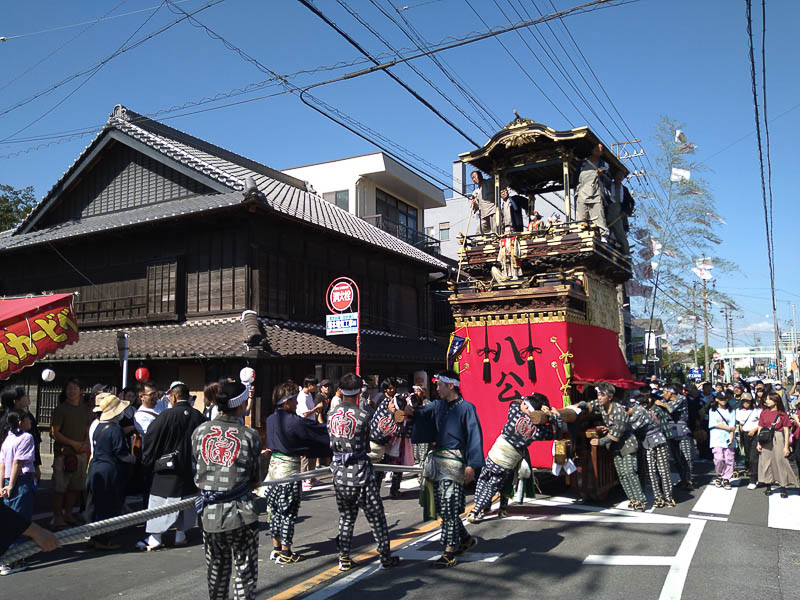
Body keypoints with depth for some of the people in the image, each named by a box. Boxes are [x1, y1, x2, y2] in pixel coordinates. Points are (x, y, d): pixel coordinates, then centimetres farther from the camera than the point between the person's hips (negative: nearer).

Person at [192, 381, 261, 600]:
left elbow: (195, 472, 8)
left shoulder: (200, 430, 1)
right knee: (245, 569, 8)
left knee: (216, 567, 23)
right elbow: (255, 481, -2)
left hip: (208, 513, 4)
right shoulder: (250, 435, -8)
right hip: (240, 512, -4)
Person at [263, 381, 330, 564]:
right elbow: (320, 430, -13)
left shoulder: (271, 419, 3)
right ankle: (285, 553, 12)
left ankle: (276, 548, 26)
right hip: (289, 468, -7)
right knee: (289, 511, 4)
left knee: (275, 510, 15)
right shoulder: (295, 422, -18)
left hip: (274, 465, 7)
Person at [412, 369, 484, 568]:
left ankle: (449, 554, 2)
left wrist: (472, 465, -15)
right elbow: (422, 415, -1)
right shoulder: (437, 405, 13)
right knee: (441, 507, 12)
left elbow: (475, 437, -9)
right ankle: (465, 539, 32)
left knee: (449, 508, -5)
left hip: (454, 462, -7)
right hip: (437, 461, 7)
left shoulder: (466, 408, -6)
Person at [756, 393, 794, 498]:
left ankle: (783, 488, 8)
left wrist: (786, 446, -7)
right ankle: (768, 487, 17)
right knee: (766, 462, 6)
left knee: (781, 462, -1)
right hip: (766, 441, 3)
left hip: (778, 439, -3)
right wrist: (759, 443, 3)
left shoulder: (782, 414, -2)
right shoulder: (764, 413, 6)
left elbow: (786, 431, -3)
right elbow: (760, 428, 8)